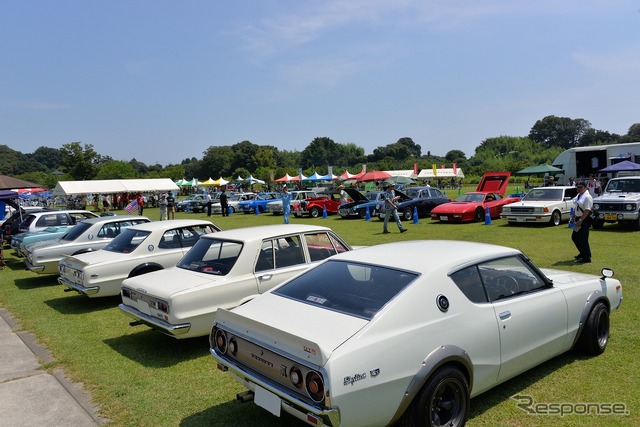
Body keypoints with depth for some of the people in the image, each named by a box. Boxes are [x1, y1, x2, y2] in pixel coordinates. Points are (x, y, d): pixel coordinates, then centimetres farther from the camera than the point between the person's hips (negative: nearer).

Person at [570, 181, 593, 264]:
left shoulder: (587, 197, -16)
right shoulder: (578, 196, 14)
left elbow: (587, 210, -23)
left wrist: (580, 220, -26)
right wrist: (573, 217, 18)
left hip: (584, 220, -10)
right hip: (579, 219, 10)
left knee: (583, 239, -7)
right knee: (574, 237, 17)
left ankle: (587, 257, 2)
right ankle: (583, 253, 32)